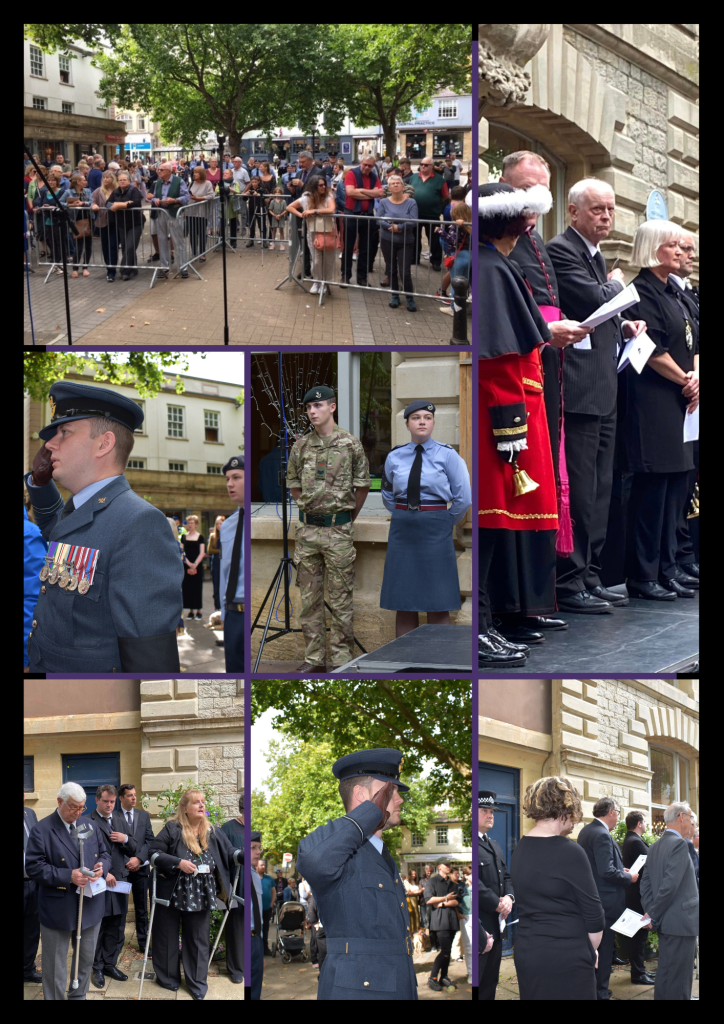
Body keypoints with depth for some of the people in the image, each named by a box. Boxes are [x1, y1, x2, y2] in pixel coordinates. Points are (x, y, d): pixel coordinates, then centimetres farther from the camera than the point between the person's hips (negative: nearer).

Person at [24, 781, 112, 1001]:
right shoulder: (42, 830, -11)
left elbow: (104, 854, 14)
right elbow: (33, 867, -16)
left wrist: (102, 867, -11)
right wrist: (68, 876, -24)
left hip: (91, 906, 5)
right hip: (58, 908, -5)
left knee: (86, 958, 17)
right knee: (56, 965, 4)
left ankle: (78, 996, 32)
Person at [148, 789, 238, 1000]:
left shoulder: (214, 832, 3)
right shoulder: (172, 829, -8)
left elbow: (231, 854, 3)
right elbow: (154, 853, -13)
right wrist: (178, 863, -22)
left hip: (200, 897, 3)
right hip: (172, 894, -3)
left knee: (198, 940, 10)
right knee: (168, 937, 10)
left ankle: (197, 983, 20)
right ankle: (168, 978, 26)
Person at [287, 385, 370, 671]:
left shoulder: (351, 444, -3)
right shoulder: (300, 446, 6)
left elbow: (362, 486, 5)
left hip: (339, 530, -3)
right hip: (307, 529, 4)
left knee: (340, 599, 0)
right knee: (309, 598, 6)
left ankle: (341, 658, 5)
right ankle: (313, 658, 13)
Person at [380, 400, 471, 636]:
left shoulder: (447, 455, -1)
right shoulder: (394, 457, 7)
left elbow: (463, 498, 2)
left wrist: (445, 523, 8)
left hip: (435, 534, -3)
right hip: (402, 532, 3)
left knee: (438, 606, -2)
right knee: (403, 604, 3)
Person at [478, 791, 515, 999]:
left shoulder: (494, 845, 20)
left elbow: (506, 877, 21)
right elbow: (474, 882, -20)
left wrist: (509, 897, 0)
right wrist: (497, 904, -14)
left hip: (495, 924, 10)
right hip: (480, 924, -10)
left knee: (490, 981, 13)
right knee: (476, 978, -7)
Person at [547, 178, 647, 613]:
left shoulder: (596, 255, 20)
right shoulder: (561, 250, -10)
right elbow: (595, 300, -22)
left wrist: (624, 326, 10)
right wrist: (617, 284, -2)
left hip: (603, 391, 10)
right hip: (579, 389, -10)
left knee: (599, 490, 13)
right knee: (578, 490, -8)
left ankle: (590, 576, 20)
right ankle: (569, 583, -4)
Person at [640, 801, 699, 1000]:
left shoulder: (655, 847, 14)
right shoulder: (678, 844, -15)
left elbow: (646, 883, 12)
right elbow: (670, 884, -21)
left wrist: (651, 912, 5)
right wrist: (653, 915, -12)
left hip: (664, 923, 9)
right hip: (681, 921, -9)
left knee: (665, 973, 16)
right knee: (679, 979, -6)